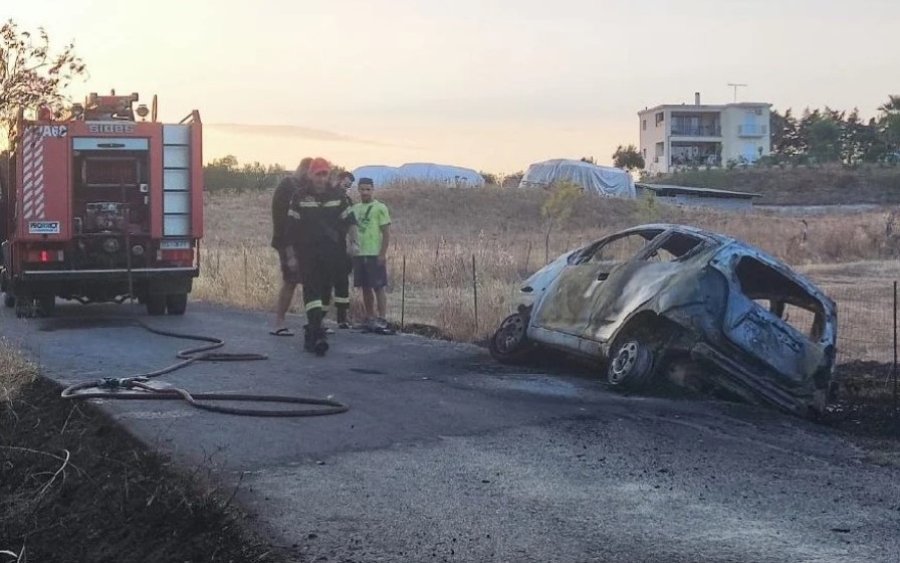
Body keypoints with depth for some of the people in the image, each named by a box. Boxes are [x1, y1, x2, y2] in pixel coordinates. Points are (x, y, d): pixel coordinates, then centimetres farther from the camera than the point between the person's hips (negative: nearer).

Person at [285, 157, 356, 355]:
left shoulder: (337, 195, 5)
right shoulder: (299, 196, -3)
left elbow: (348, 220, 12)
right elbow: (292, 226, -1)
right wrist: (291, 252, -2)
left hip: (331, 253, 3)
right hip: (307, 252, -3)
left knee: (324, 290, 9)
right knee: (311, 289, -14)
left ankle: (312, 330, 22)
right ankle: (317, 333, -22)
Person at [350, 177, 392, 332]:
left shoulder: (380, 208, -4)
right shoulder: (355, 208, 13)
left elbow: (386, 233, -7)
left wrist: (382, 254, -14)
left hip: (375, 255, -6)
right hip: (359, 254, 6)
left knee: (378, 288, -5)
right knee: (365, 288, 10)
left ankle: (382, 320, -4)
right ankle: (370, 318, 17)